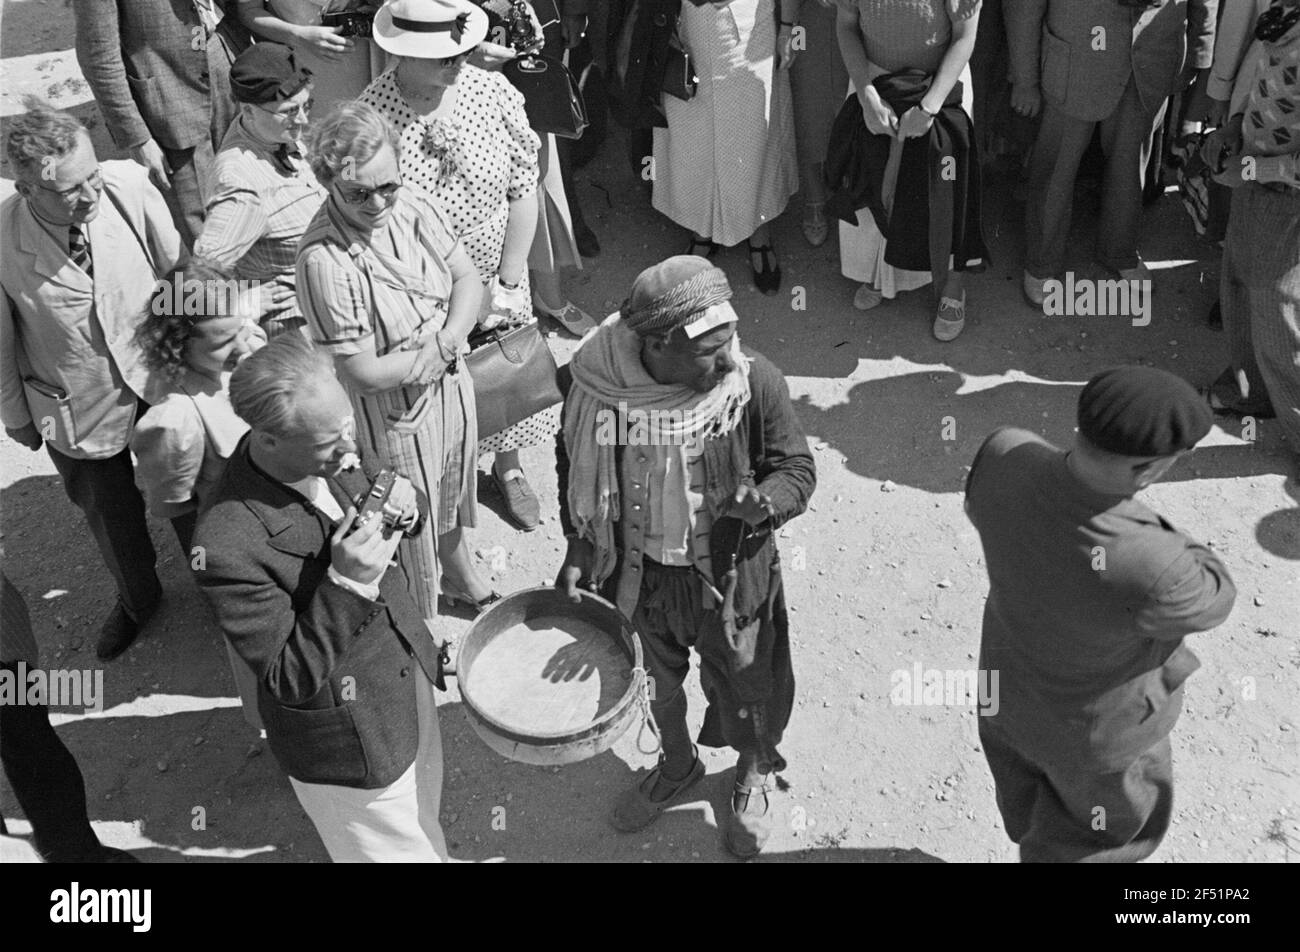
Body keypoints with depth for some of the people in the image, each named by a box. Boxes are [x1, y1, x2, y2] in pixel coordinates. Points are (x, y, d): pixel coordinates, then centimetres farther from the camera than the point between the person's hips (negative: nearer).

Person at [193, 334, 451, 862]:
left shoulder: (321, 460, -13)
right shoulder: (229, 546, -34)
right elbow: (289, 680, -26)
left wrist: (396, 505, -16)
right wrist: (345, 585, -40)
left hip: (407, 674, 7)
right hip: (349, 744, -7)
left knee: (424, 823, 30)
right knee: (400, 848, 16)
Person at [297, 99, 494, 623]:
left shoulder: (411, 205, -12)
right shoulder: (324, 260, -32)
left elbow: (468, 278, -2)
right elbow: (365, 372, -28)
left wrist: (446, 341, -20)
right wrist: (435, 353, -16)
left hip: (451, 384, 7)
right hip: (393, 416, -7)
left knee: (454, 488, 31)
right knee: (407, 525, 14)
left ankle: (461, 570, 61)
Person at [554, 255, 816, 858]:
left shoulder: (755, 382, -25)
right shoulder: (596, 386, -22)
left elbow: (796, 466, -11)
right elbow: (574, 464, -2)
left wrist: (766, 502, -33)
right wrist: (579, 544, -7)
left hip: (730, 574, -1)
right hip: (638, 575, 2)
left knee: (743, 682, 21)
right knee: (657, 682, 26)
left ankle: (754, 775, 55)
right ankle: (677, 767, 59)